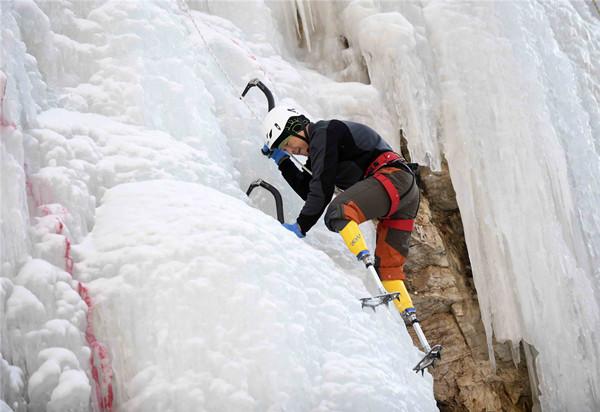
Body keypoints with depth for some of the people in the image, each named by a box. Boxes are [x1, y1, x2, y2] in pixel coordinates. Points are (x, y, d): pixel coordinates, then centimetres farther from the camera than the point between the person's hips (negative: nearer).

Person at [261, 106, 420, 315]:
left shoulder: (323, 133, -4)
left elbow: (322, 190, -12)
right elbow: (307, 190, 31)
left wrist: (301, 226, -11)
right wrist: (282, 161, 28)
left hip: (392, 177, -10)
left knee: (338, 212, -30)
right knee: (388, 269, 9)